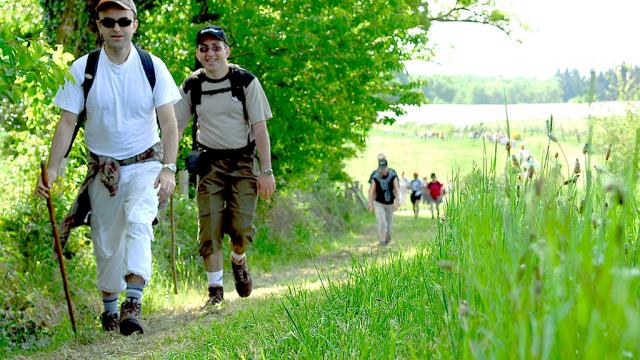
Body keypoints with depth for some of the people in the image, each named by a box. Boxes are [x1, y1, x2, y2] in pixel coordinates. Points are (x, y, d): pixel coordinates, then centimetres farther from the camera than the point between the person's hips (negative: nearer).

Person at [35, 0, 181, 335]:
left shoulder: (153, 66, -6)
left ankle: (133, 303, -33)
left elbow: (168, 122, -5)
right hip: (102, 167, 2)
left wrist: (169, 168, -14)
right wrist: (52, 169, -13)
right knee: (106, 242, 9)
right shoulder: (82, 69, -6)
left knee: (138, 221, -27)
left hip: (144, 164, -1)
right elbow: (67, 122, -5)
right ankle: (109, 306, 30)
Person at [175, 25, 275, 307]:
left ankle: (238, 262, 25)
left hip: (243, 161, -1)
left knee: (242, 228, -8)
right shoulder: (191, 86, 3)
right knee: (210, 229, -6)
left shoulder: (245, 81, -3)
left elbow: (260, 128, -3)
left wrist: (266, 170, -9)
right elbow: (175, 127, 8)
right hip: (210, 163, 1)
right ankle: (215, 289, 5)